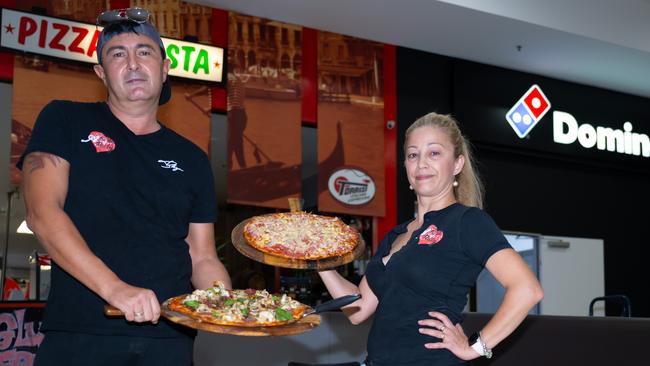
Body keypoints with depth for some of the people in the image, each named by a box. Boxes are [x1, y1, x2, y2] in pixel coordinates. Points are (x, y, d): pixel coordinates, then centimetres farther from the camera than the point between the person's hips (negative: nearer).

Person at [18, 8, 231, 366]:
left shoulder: (192, 160, 12)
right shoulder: (65, 122, 4)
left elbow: (202, 259, 13)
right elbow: (42, 213, -9)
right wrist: (113, 287, -21)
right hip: (79, 335, -3)